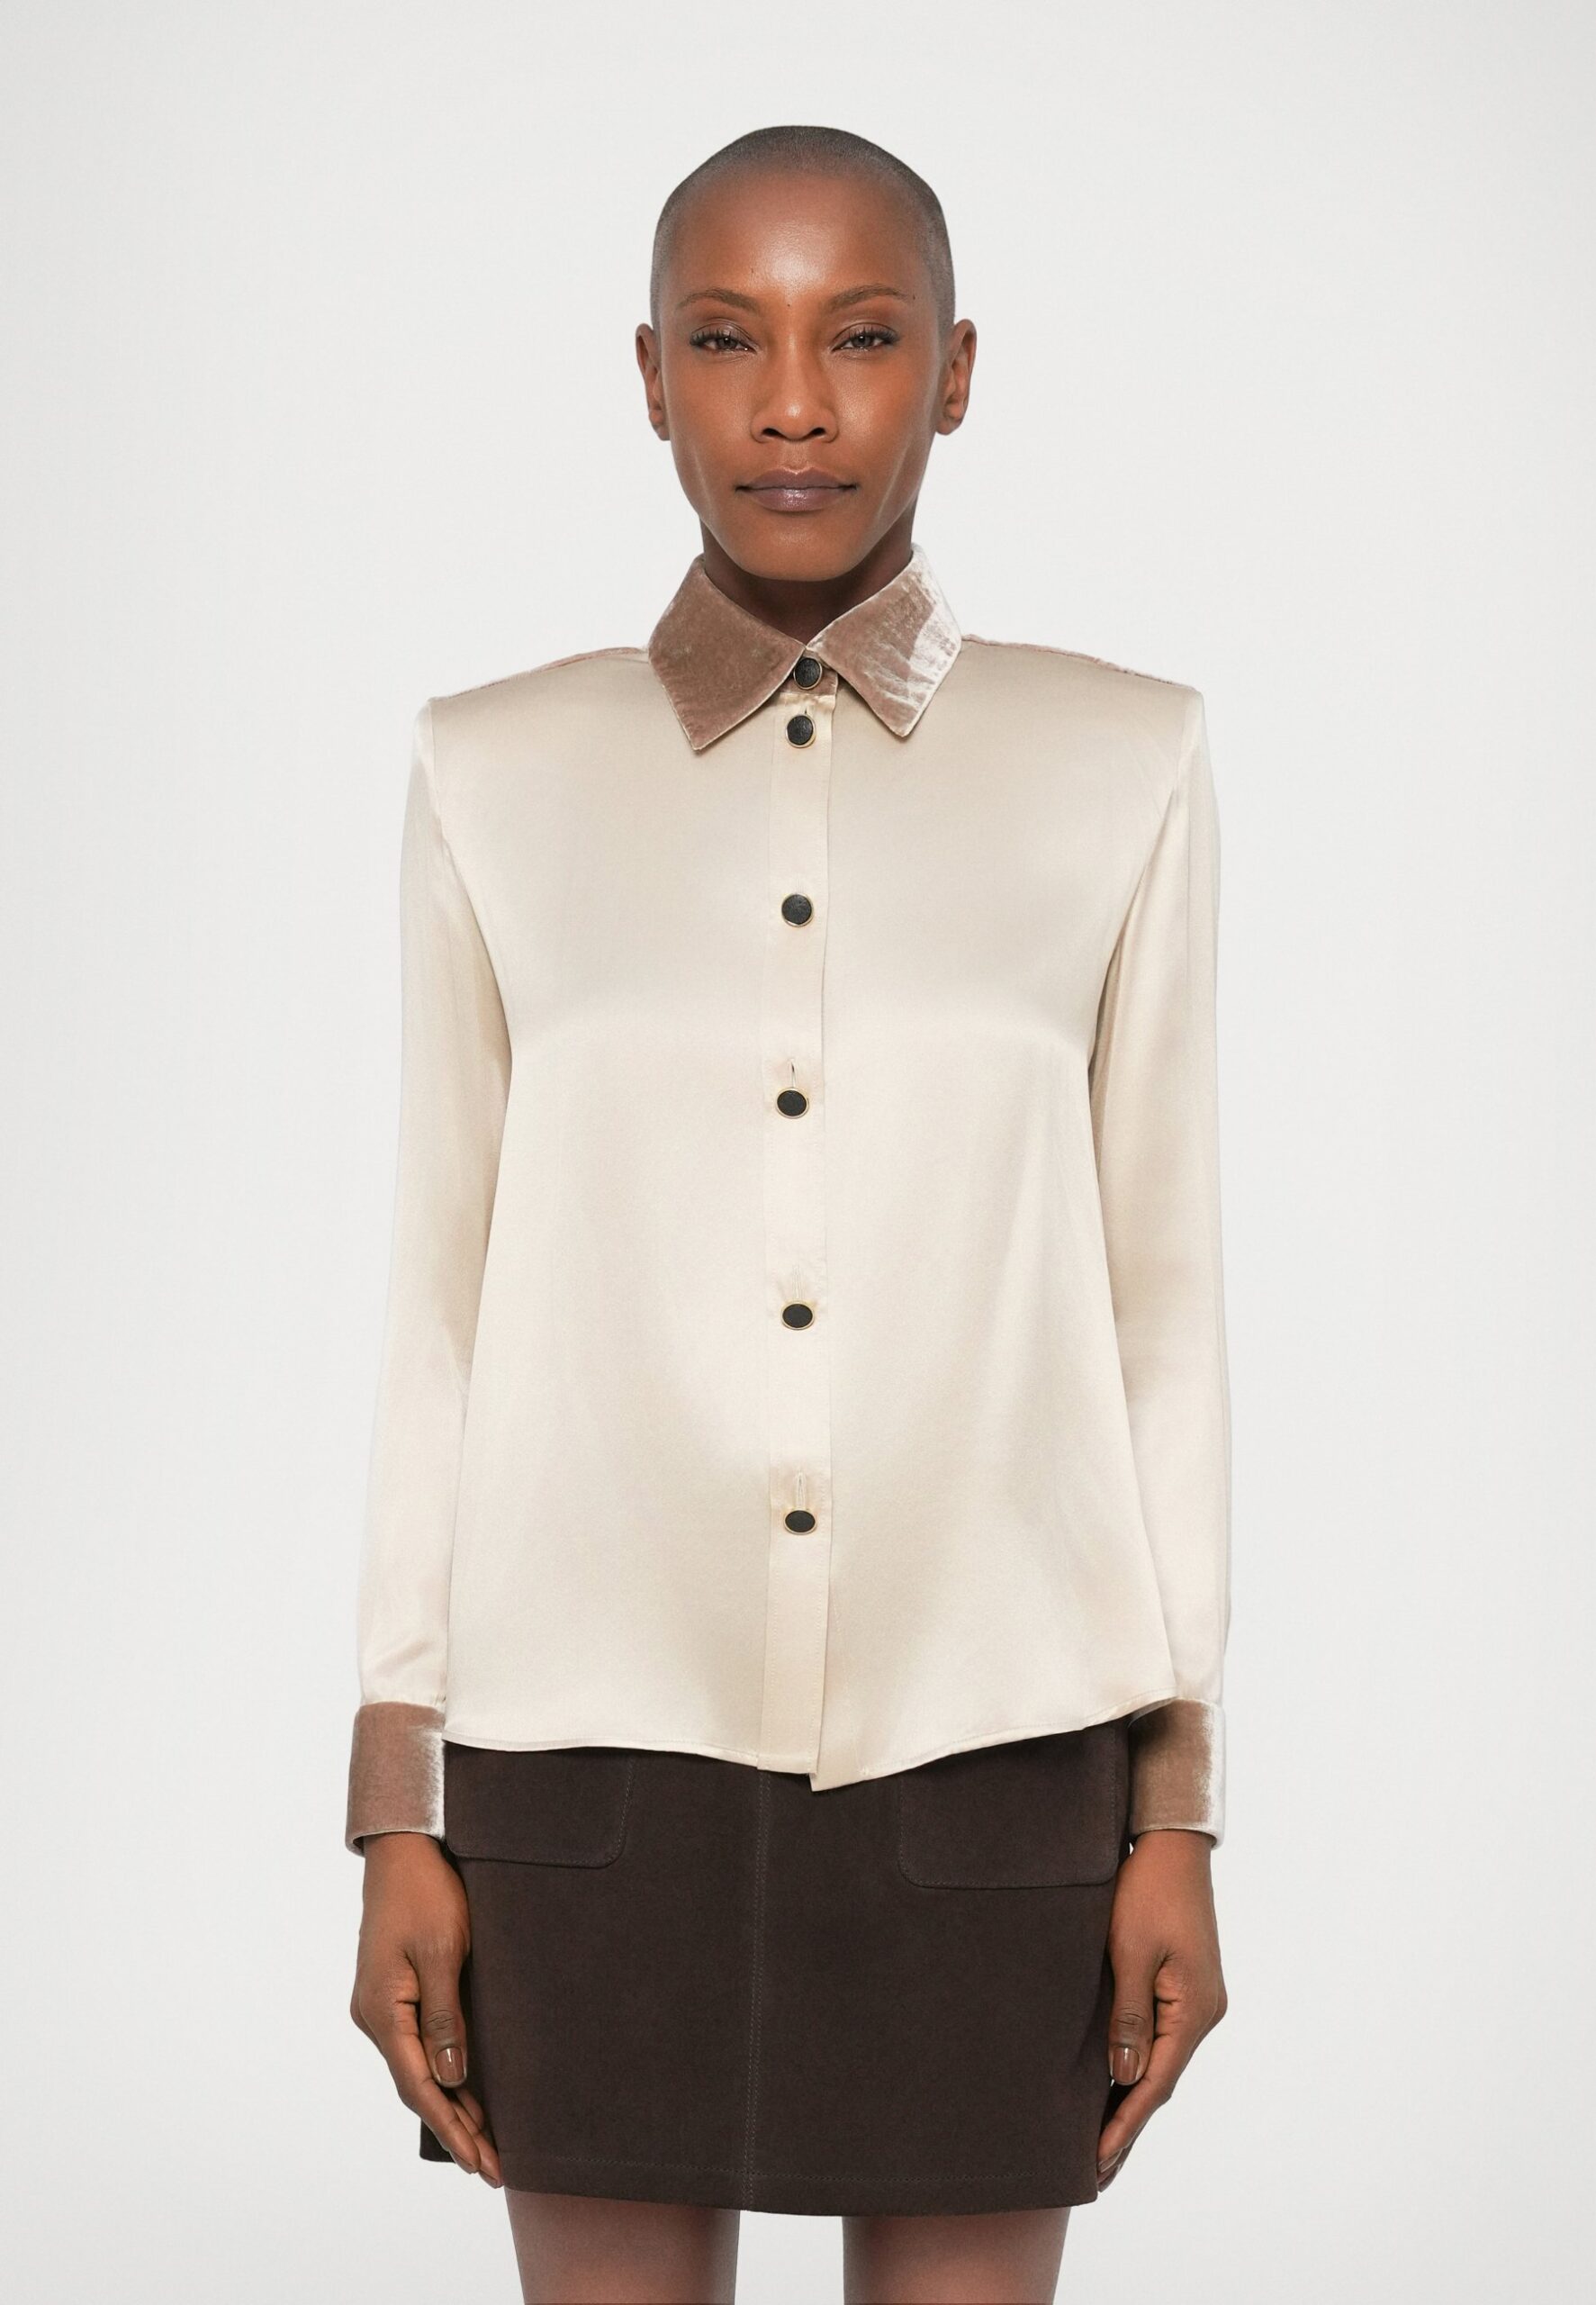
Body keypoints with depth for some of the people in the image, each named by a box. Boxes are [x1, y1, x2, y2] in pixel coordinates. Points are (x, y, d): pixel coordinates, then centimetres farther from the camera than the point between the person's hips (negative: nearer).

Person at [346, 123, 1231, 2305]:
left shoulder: (1118, 766, 2)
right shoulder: (498, 774, 3)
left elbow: (1160, 1295, 4)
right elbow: (446, 1303, 5)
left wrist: (1179, 1811, 1)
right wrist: (398, 1816, 2)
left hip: (986, 1739, 0)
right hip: (598, 1747, 0)